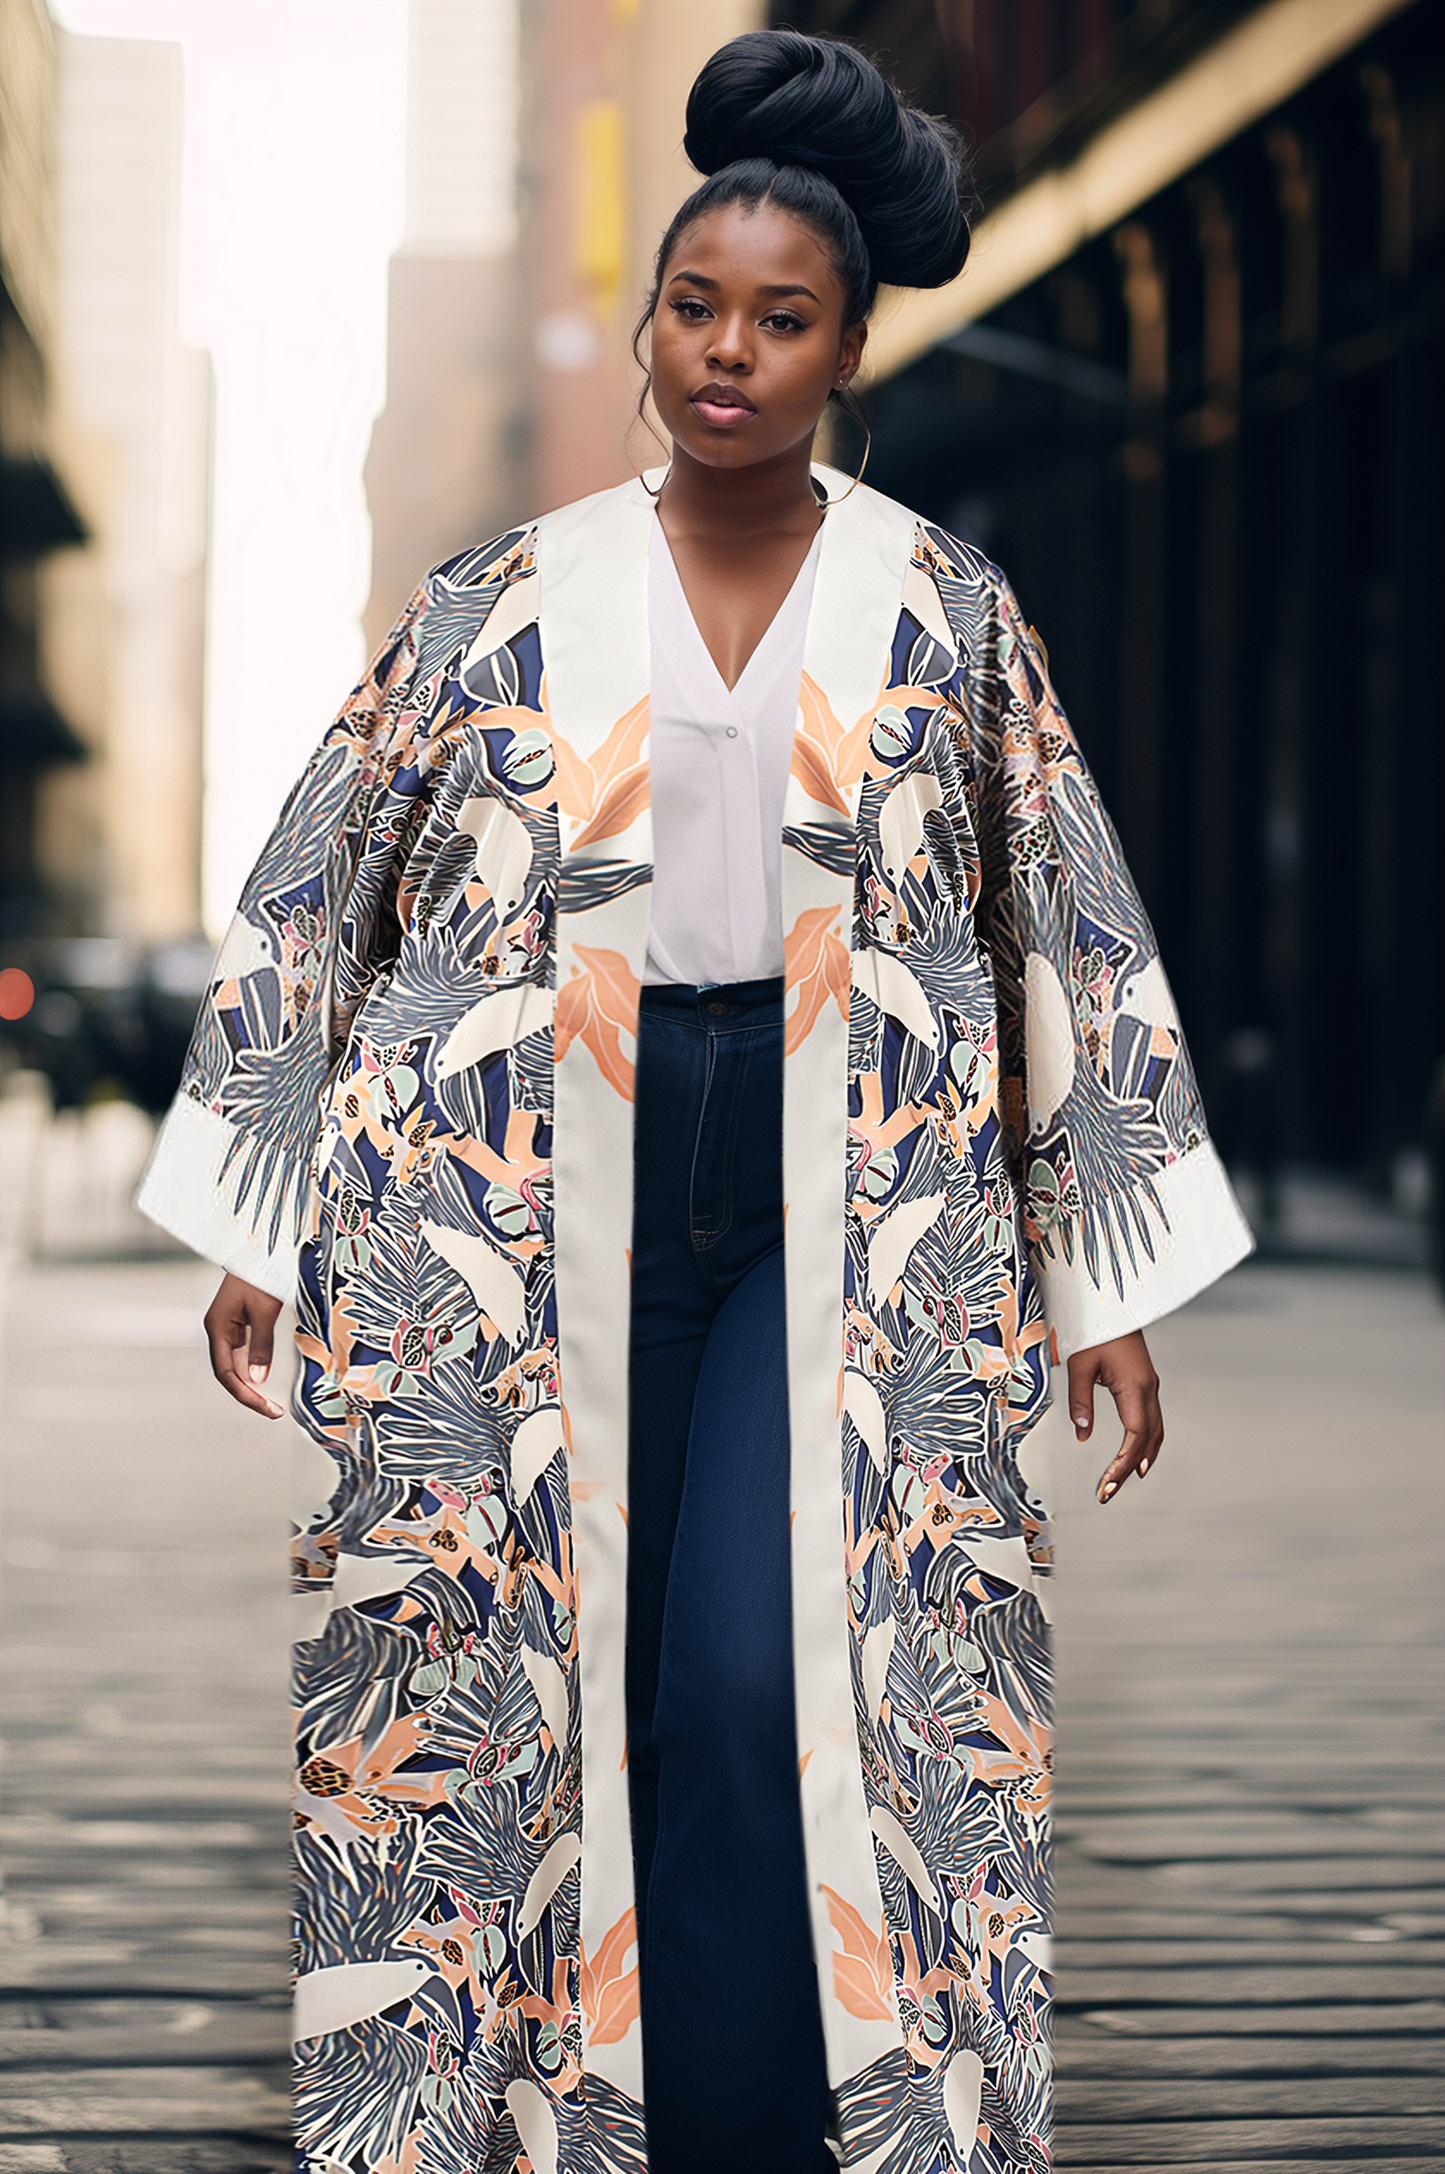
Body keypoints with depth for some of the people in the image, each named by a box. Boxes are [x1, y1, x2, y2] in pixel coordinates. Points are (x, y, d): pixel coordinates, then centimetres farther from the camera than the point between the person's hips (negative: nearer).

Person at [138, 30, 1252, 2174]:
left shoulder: (943, 612, 4)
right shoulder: (509, 603, 4)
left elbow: (1070, 930, 7)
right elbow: (321, 888, 7)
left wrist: (1112, 1282, 5)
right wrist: (260, 1238, 4)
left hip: (846, 1210, -1)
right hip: (544, 1208, 1)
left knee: (774, 1676, -12)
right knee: (545, 1689, 2)